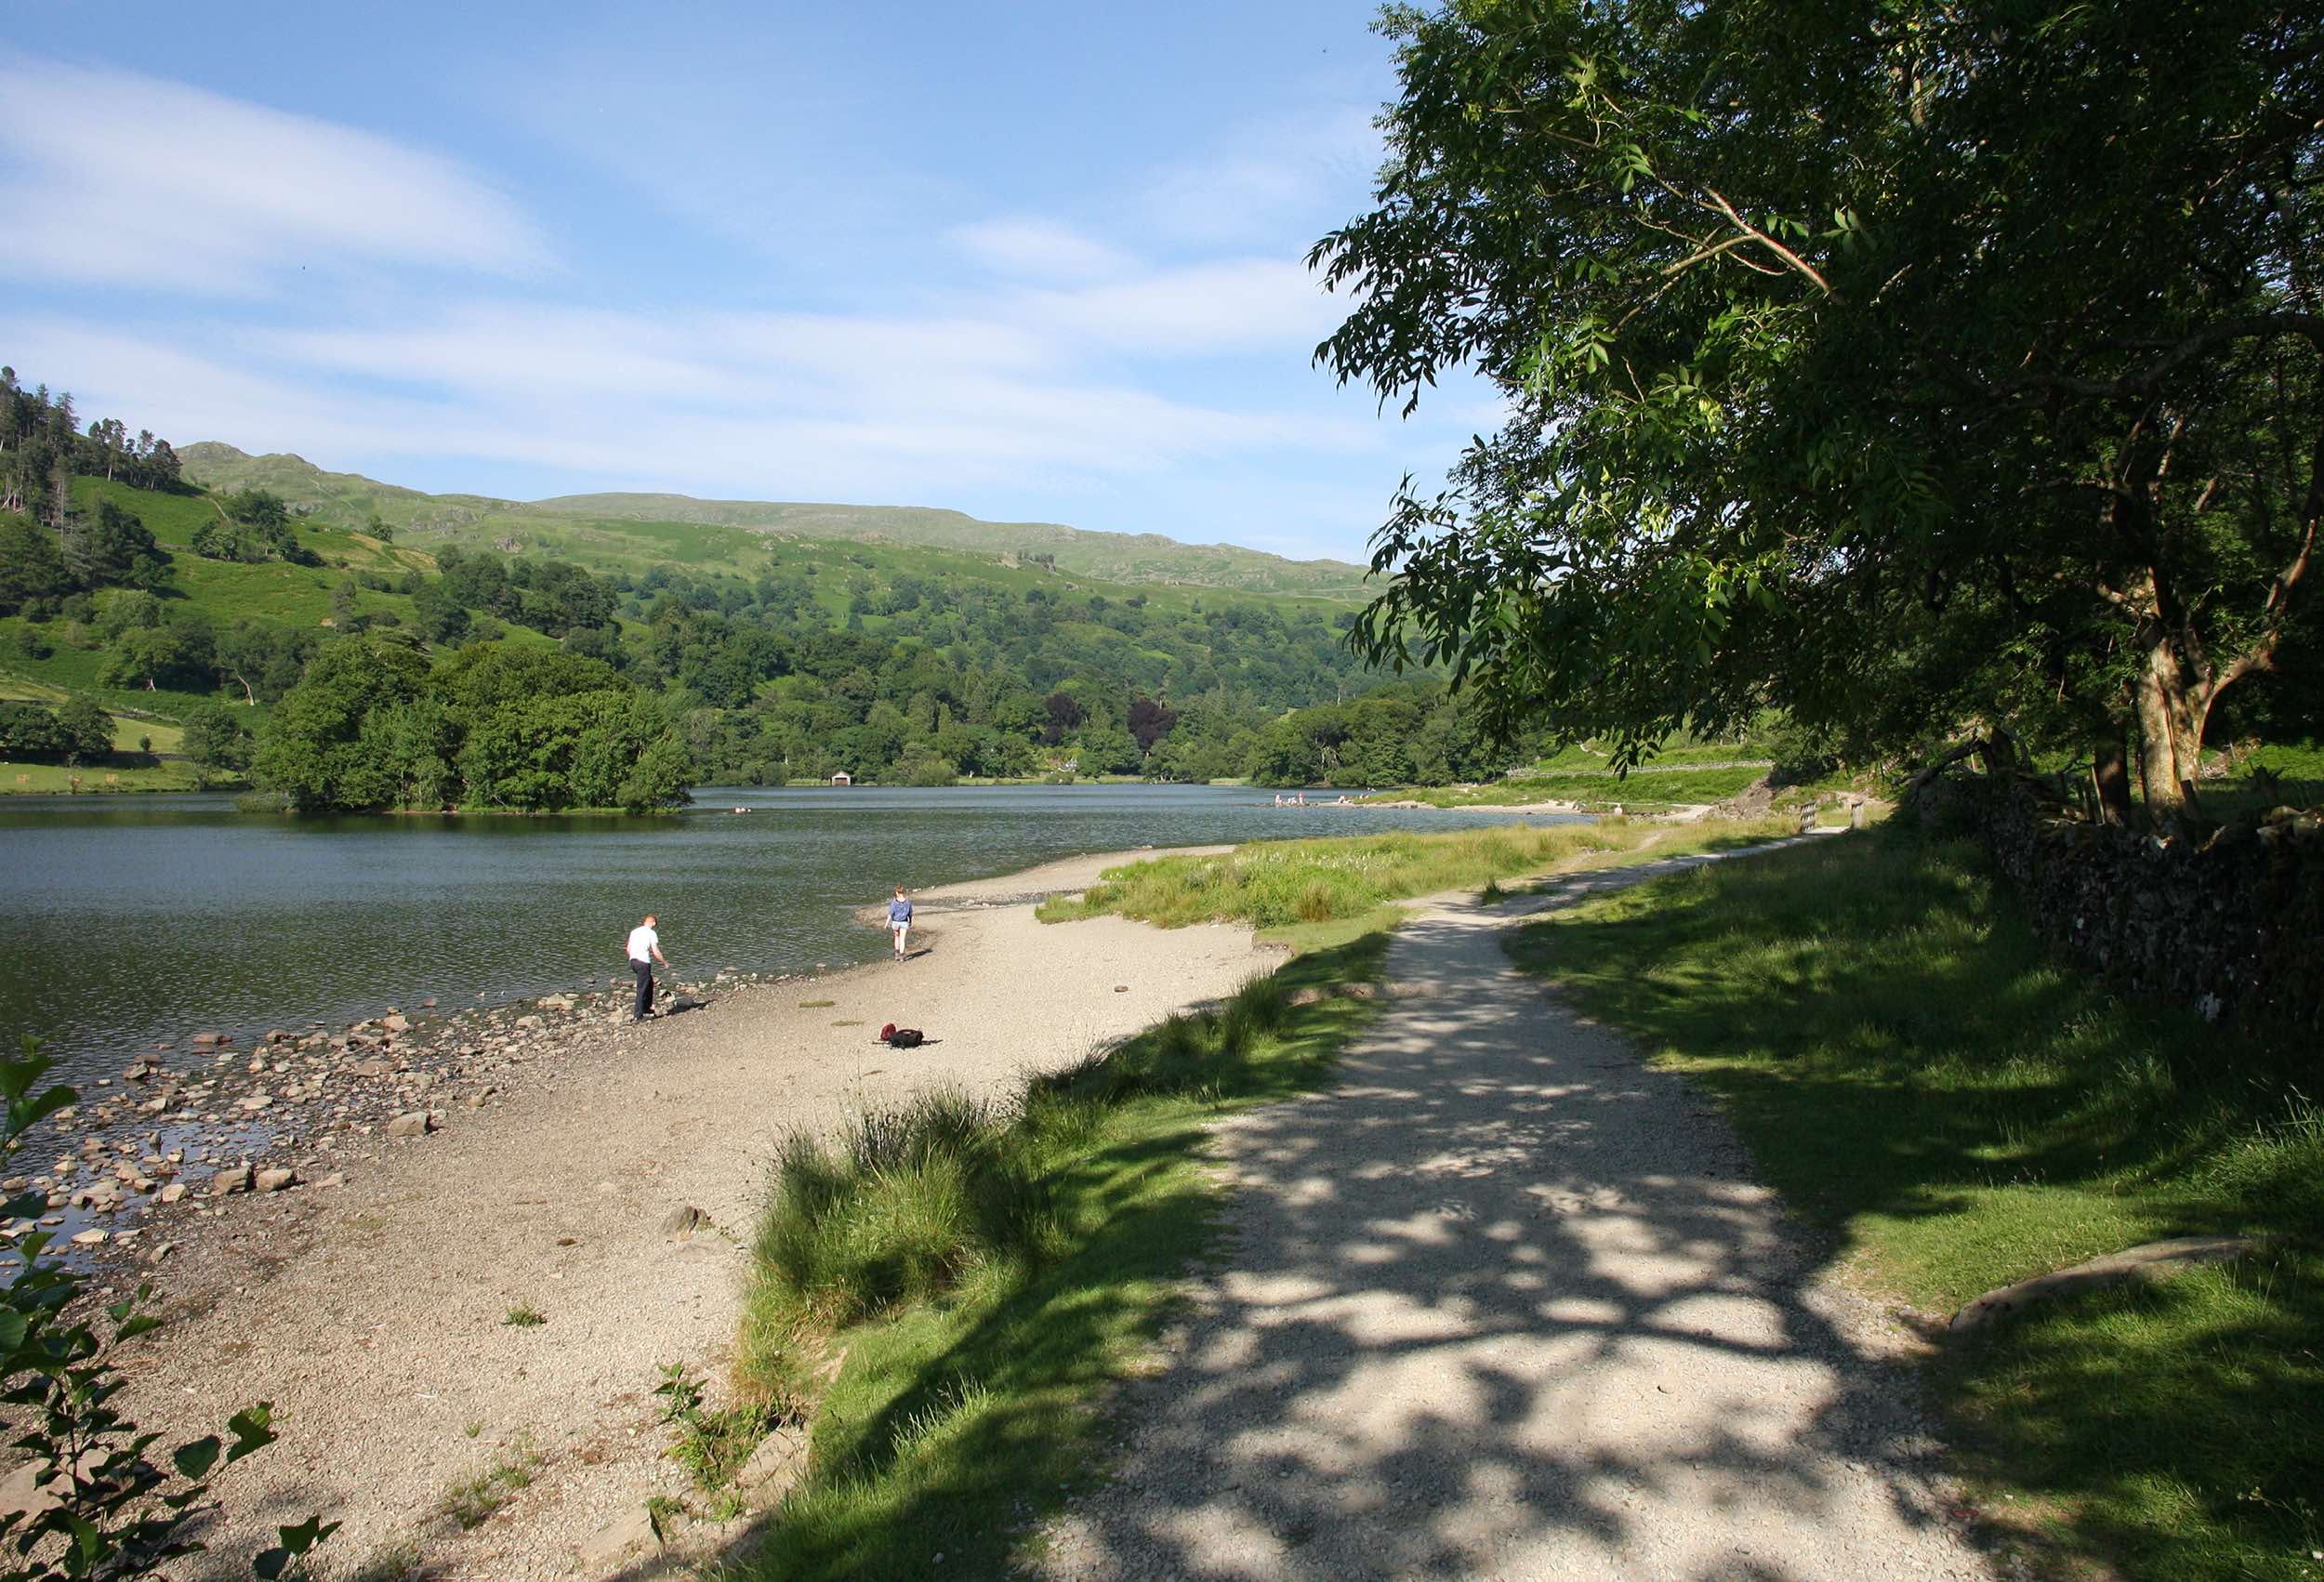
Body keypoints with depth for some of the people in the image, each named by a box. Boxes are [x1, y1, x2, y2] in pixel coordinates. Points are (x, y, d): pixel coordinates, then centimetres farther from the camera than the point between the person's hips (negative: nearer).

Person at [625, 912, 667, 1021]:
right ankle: (637, 1015, -3)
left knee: (650, 983, 24)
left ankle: (647, 1008, 27)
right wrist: (664, 962, 5)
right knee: (642, 989, -2)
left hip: (633, 961, 7)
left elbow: (628, 949, 14)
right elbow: (656, 952, -10)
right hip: (643, 963, -7)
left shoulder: (634, 931, 11)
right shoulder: (651, 933, -7)